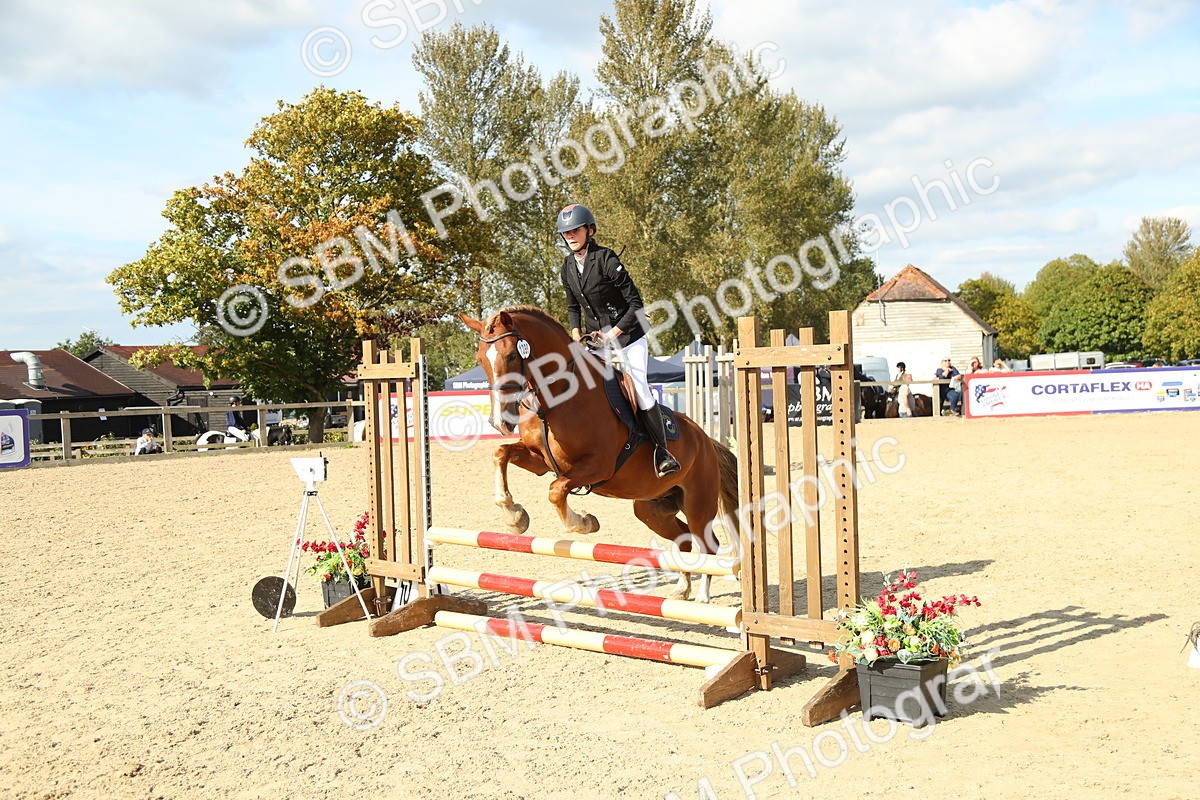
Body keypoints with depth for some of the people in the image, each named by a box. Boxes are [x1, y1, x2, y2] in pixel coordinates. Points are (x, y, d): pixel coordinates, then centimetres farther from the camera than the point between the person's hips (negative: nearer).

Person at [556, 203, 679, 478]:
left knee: (639, 389, -15)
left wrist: (613, 333, -19)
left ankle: (661, 448, -3)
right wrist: (575, 333, 0)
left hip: (628, 335, -6)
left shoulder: (606, 259, -17)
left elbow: (635, 304, -16)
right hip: (597, 339, 6)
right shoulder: (568, 267, 4)